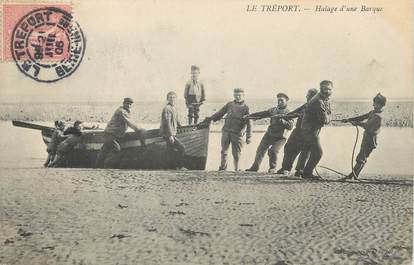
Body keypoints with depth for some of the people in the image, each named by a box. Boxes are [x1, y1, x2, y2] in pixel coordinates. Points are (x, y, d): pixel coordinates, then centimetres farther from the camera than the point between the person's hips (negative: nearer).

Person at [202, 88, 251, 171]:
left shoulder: (245, 107, -1)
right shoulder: (229, 104, 9)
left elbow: (249, 123, -3)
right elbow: (220, 113, 17)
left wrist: (248, 136, -9)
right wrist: (209, 119, 11)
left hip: (237, 133, -3)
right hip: (226, 131, 3)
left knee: (236, 153, 1)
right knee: (224, 151, 8)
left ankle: (237, 169, 16)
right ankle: (223, 167, 25)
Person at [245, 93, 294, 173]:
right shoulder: (273, 110, 6)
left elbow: (290, 126, -17)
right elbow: (262, 114, 10)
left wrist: (282, 121, -31)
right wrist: (249, 115, 7)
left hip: (280, 137, -5)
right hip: (269, 134, 5)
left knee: (272, 151, -20)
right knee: (260, 150, 2)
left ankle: (272, 168, 2)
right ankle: (255, 167, 15)